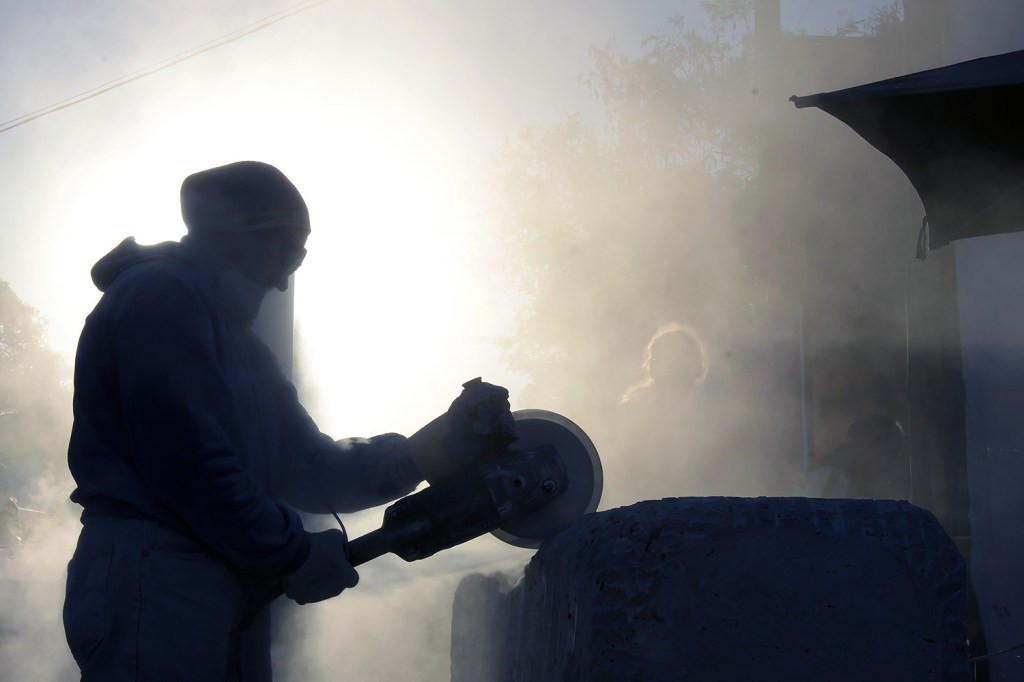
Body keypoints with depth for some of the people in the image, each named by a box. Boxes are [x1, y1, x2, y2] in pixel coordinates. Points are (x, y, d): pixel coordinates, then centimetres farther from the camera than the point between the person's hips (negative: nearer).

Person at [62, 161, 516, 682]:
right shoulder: (160, 296, -9)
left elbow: (306, 470, 16)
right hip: (156, 593, -10)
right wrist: (294, 555, -9)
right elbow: (185, 463, -19)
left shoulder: (237, 344, 23)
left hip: (231, 606, 10)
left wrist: (435, 448, 4)